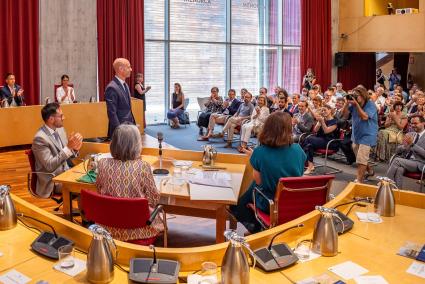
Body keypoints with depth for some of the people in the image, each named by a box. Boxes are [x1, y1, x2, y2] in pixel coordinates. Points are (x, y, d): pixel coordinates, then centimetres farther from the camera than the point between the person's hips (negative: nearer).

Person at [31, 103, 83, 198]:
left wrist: (75, 149, -12)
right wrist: (68, 147, -27)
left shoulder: (60, 129, 4)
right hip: (53, 181, -7)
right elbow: (50, 166, -22)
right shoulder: (40, 138, -19)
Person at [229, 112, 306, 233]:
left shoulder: (260, 152, -22)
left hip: (269, 204, -3)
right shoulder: (298, 150, -12)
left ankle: (255, 227, 23)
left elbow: (258, 181, -10)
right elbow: (298, 175, 6)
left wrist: (252, 157, 1)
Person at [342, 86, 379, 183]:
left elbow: (364, 117, -28)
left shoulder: (370, 105, -15)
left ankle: (359, 180, -7)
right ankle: (370, 171, 44)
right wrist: (347, 103, -17)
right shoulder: (353, 103, -1)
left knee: (361, 159, -12)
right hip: (356, 134, 7)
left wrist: (356, 104, -30)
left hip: (367, 135, -7)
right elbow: (345, 115, -5)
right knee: (360, 158, 21)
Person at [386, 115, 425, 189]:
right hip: (405, 160, 4)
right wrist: (404, 146, -7)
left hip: (418, 164, -4)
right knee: (399, 169, -31)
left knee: (397, 160, -28)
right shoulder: (409, 134, 19)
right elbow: (398, 150, 15)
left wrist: (412, 144, -18)